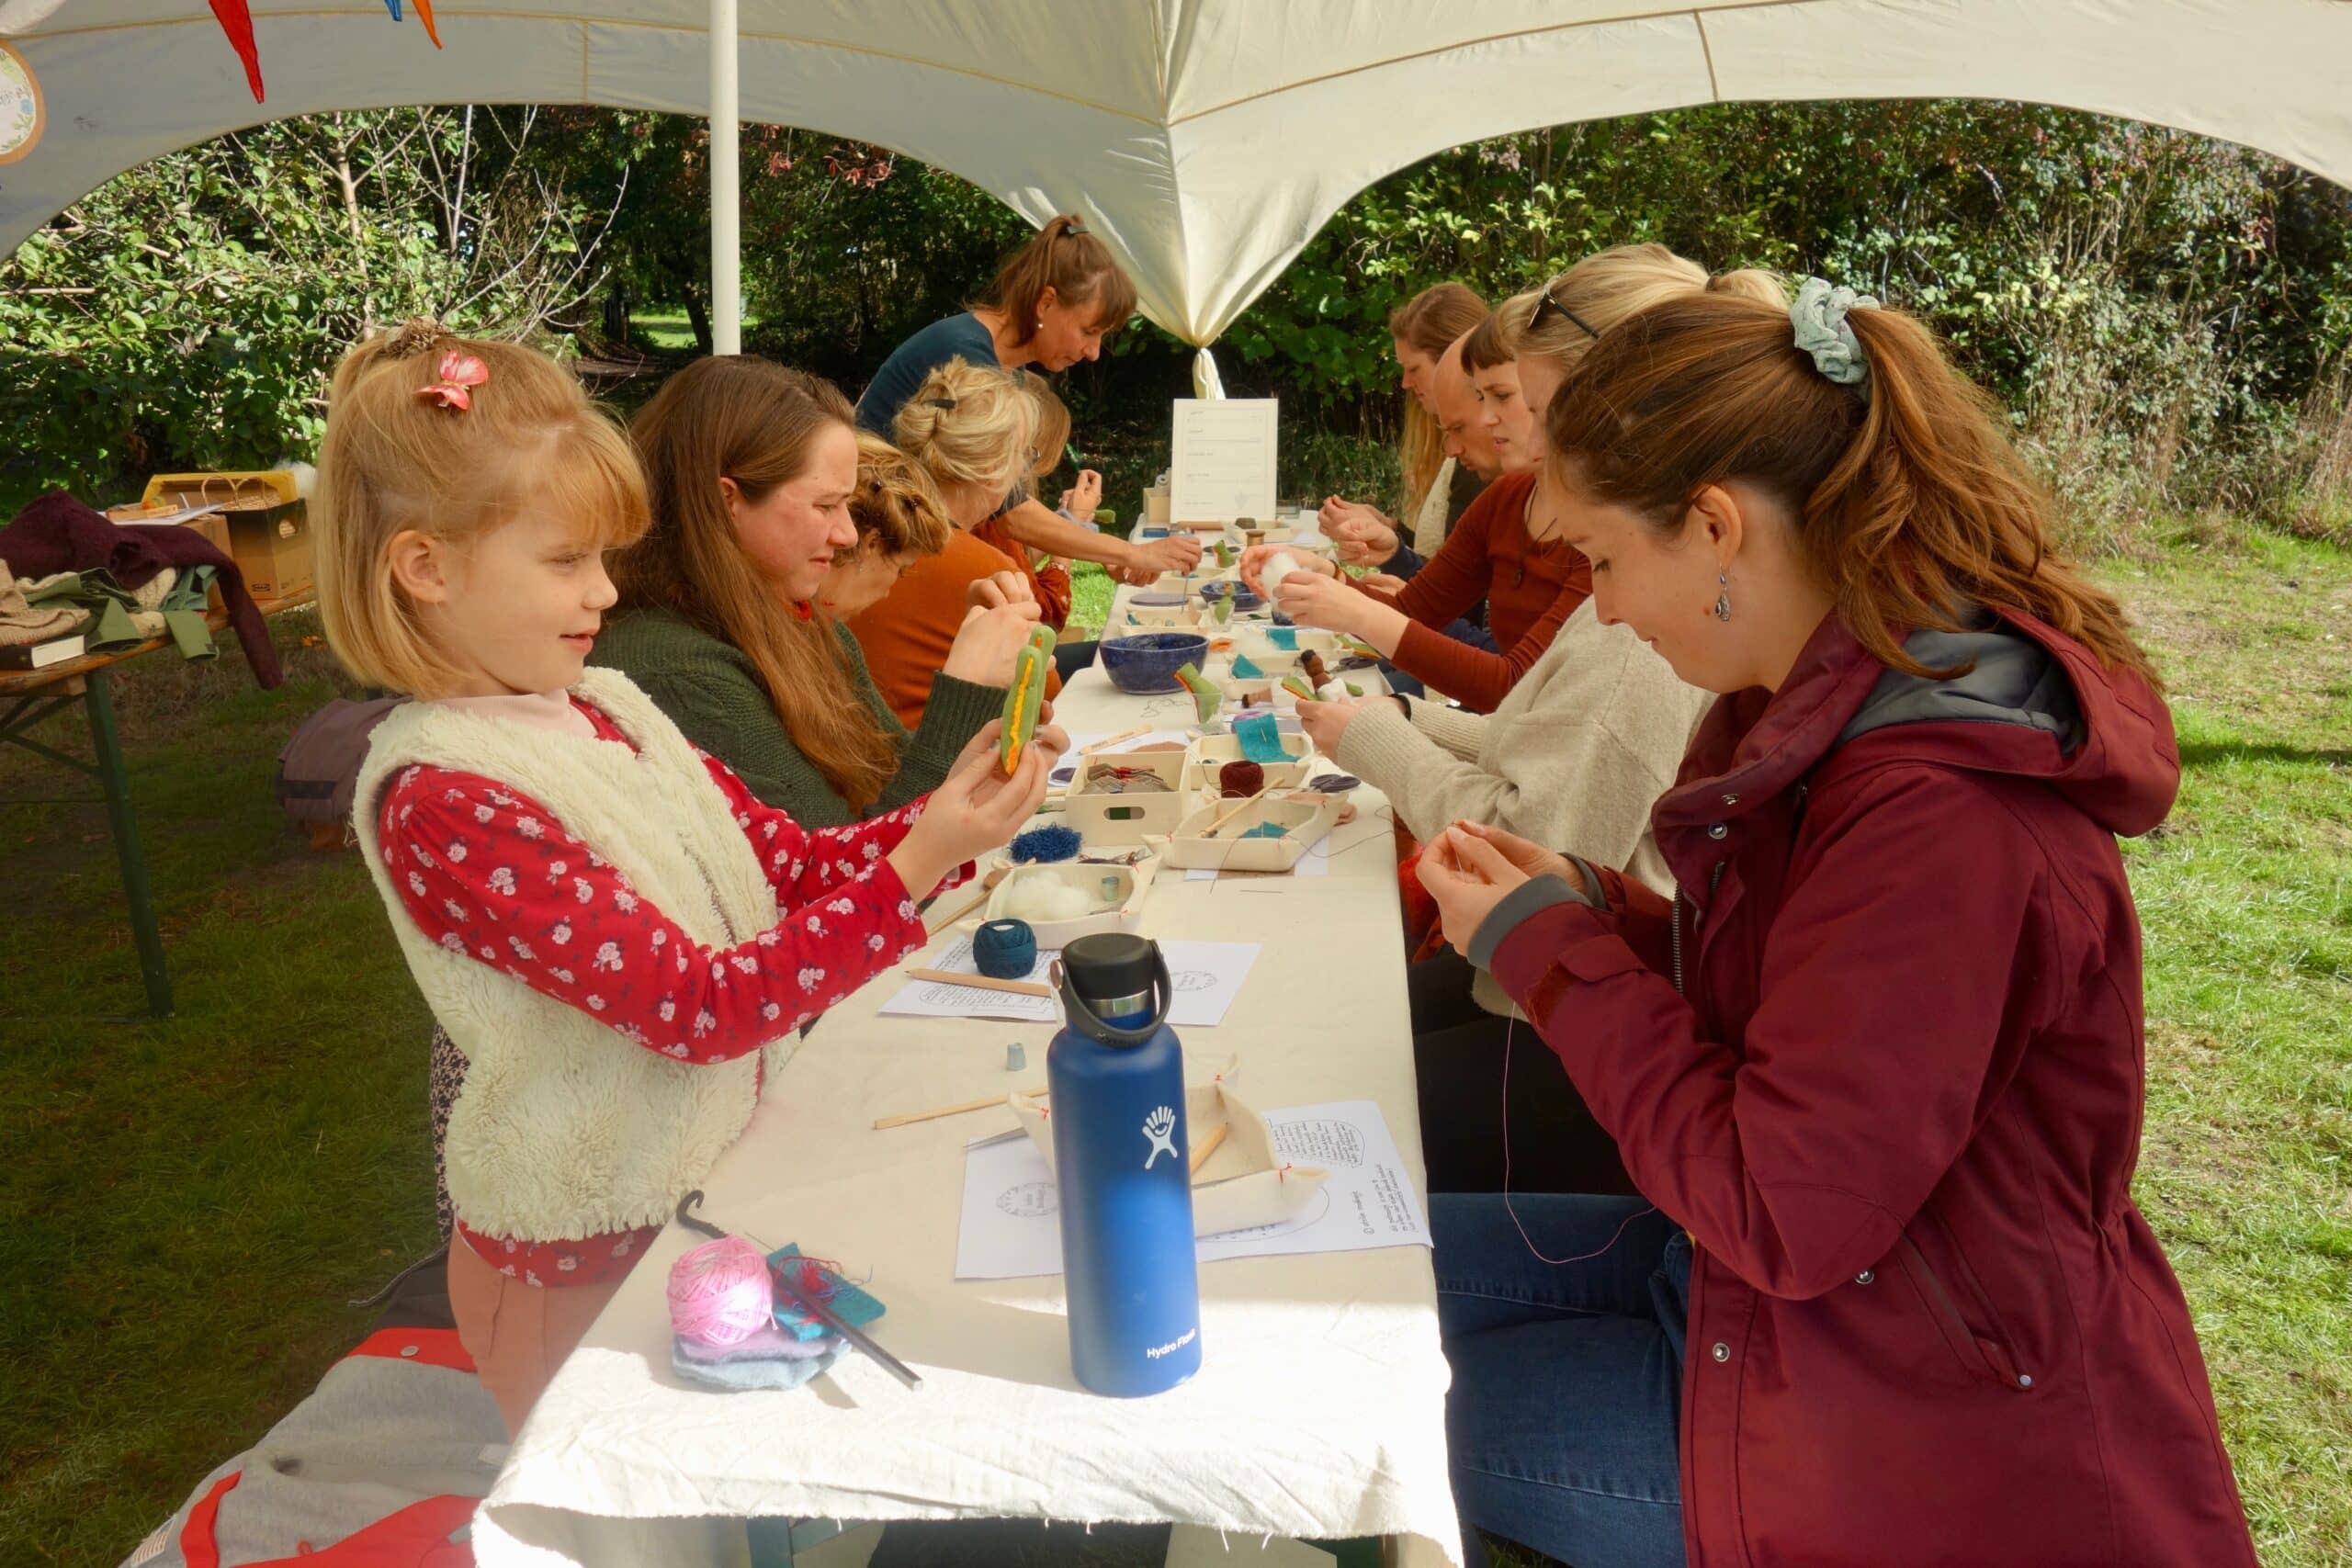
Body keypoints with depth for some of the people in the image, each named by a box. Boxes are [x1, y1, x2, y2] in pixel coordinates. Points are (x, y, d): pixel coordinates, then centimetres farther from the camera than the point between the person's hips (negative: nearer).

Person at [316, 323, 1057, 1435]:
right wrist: (912, 874, -31)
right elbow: (695, 1005, -27)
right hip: (591, 1256, -7)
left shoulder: (602, 707, 1)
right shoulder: (442, 799, -24)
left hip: (715, 1176, 7)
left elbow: (790, 866, 4)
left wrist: (945, 816, -12)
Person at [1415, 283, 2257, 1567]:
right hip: (1778, 1264, 9)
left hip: (1907, 1440, -9)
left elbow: (1781, 1215, -28)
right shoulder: (1838, 707, 0)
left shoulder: (1940, 816, -30)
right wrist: (1584, 906, -5)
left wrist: (1548, 948, -19)